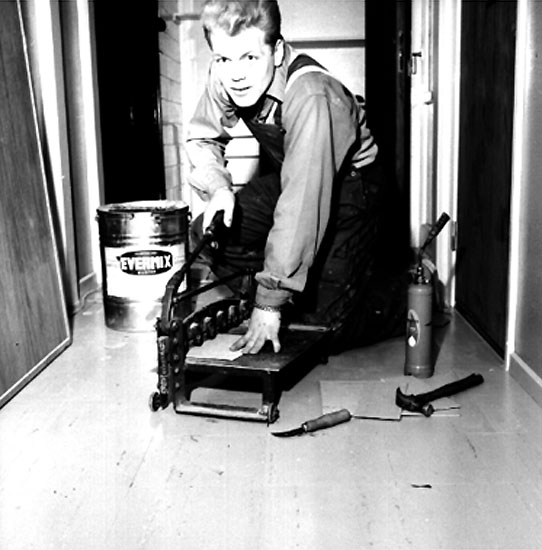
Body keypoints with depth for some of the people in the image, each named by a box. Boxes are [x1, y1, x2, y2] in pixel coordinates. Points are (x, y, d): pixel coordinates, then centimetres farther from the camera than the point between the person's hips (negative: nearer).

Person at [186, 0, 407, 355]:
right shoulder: (225, 76, -16)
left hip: (347, 183, -6)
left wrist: (270, 302, -37)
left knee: (326, 326, -11)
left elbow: (304, 203, -39)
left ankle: (394, 310, 21)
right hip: (288, 177, 7)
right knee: (209, 232, -11)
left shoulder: (310, 95, -36)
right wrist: (218, 186, -24)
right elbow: (201, 139, 0)